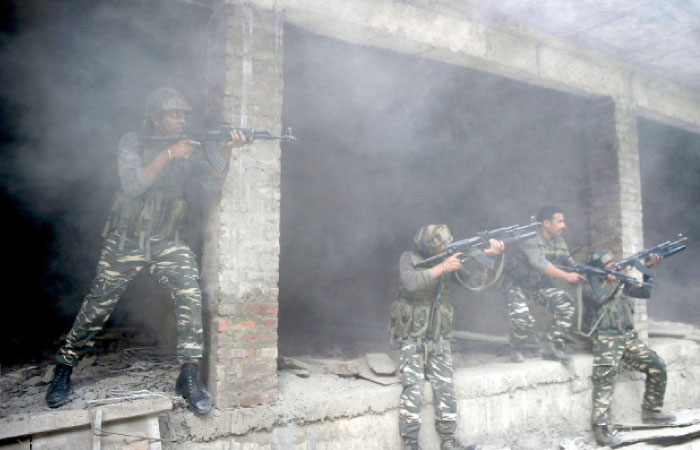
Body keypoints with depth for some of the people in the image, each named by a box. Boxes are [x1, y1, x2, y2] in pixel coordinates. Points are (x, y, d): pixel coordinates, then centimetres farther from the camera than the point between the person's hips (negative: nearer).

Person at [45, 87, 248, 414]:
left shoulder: (189, 147, 2)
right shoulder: (132, 143, -4)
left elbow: (212, 181, -11)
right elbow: (132, 185, -19)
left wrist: (226, 151, -28)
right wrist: (168, 155, -26)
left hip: (168, 244, 2)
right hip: (125, 242, -1)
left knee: (190, 297, -18)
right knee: (98, 306, 5)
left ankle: (190, 377, -9)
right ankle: (63, 369, 28)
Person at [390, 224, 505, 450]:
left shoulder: (451, 261, 4)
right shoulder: (408, 258, -5)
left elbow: (477, 282, -6)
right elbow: (410, 282, -25)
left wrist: (491, 255, -20)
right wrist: (441, 267, -29)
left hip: (439, 340, 3)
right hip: (412, 339, -3)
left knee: (445, 388, -6)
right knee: (413, 389, -16)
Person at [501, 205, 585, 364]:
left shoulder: (559, 242, 0)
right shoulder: (529, 239, -23)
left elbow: (571, 265, 1)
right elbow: (539, 263, -35)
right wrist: (566, 276, -36)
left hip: (541, 285, 7)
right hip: (517, 284, -6)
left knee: (566, 304, -15)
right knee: (522, 317, -29)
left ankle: (553, 348, 1)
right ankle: (517, 350, 4)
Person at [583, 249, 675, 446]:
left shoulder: (621, 282, 21)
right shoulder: (590, 285, 2)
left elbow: (645, 292, 21)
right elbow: (599, 298, -18)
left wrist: (648, 269, 10)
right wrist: (615, 280, -7)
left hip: (629, 337, 7)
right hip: (606, 338, -7)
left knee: (657, 367, 3)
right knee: (606, 378, -22)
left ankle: (651, 411, 20)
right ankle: (602, 428, -26)